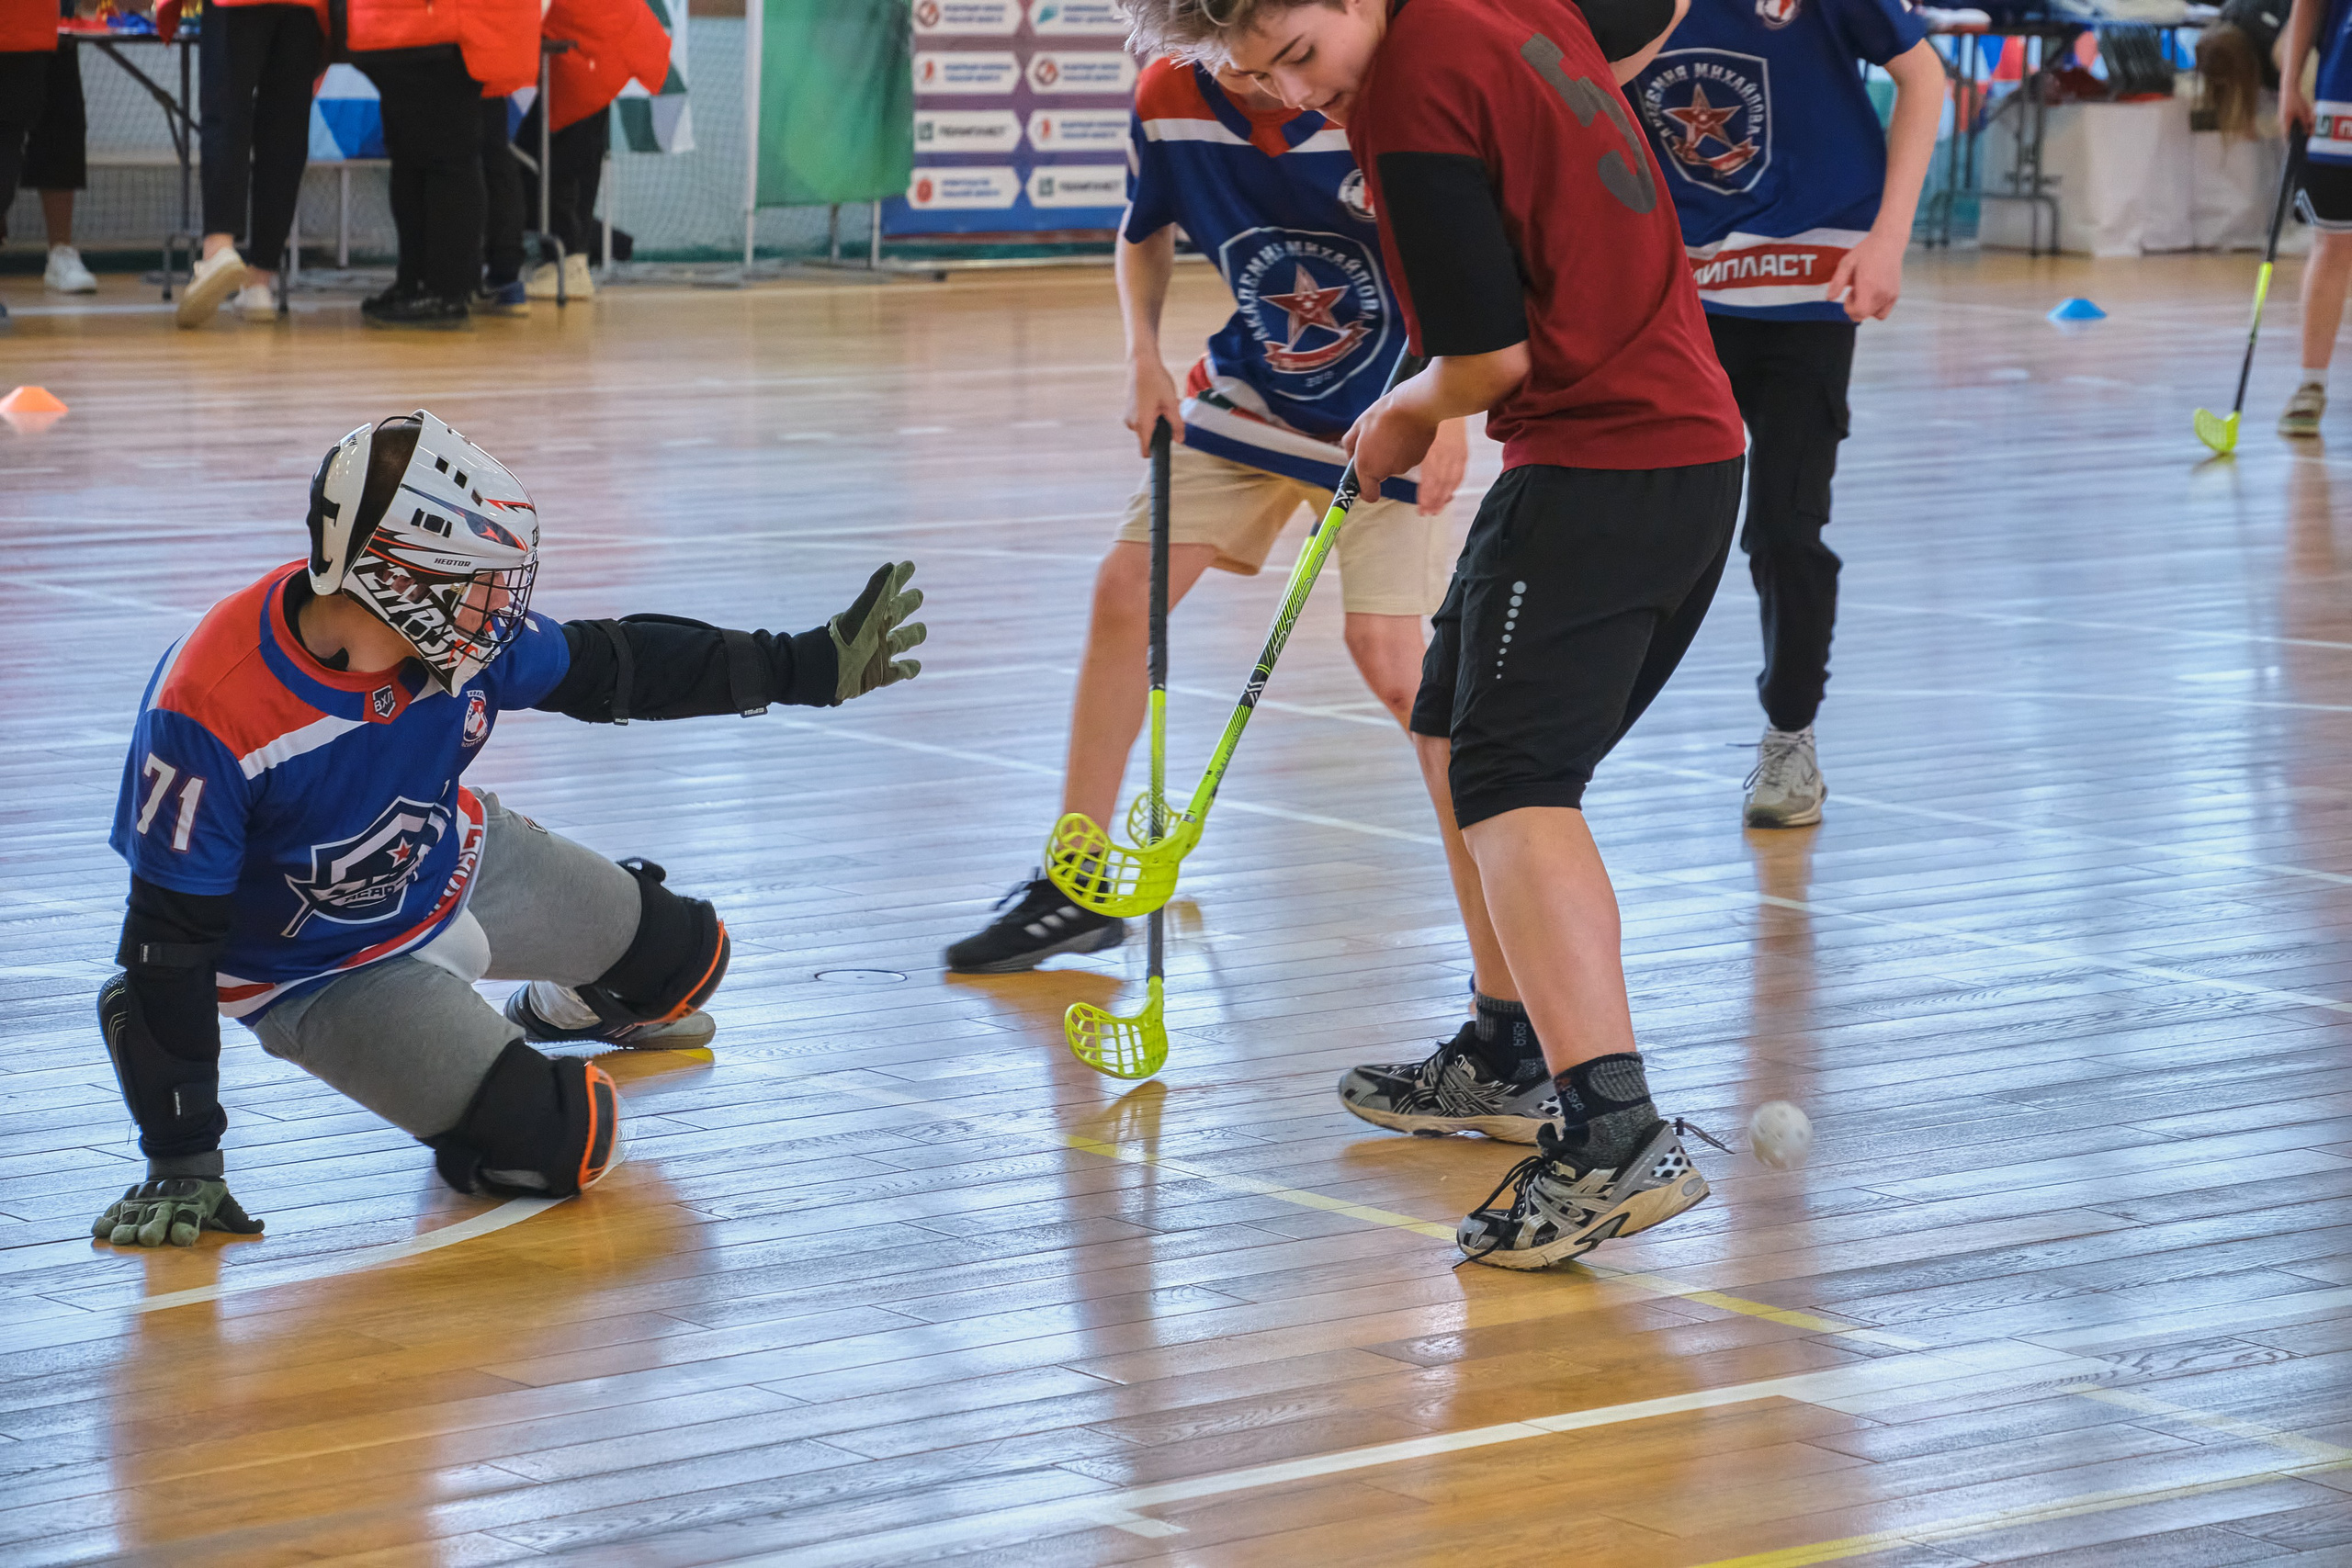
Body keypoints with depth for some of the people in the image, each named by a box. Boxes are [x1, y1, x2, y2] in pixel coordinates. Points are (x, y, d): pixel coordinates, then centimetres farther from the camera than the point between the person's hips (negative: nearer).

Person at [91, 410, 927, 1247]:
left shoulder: (457, 635, -21)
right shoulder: (208, 712, -38)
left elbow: (615, 668, -2)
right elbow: (170, 937, -30)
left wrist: (816, 665, 2)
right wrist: (183, 1160, -27)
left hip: (457, 867, 6)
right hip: (319, 974, -6)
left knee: (684, 956, 16)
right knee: (559, 1139, -20)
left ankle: (561, 1010, 50)